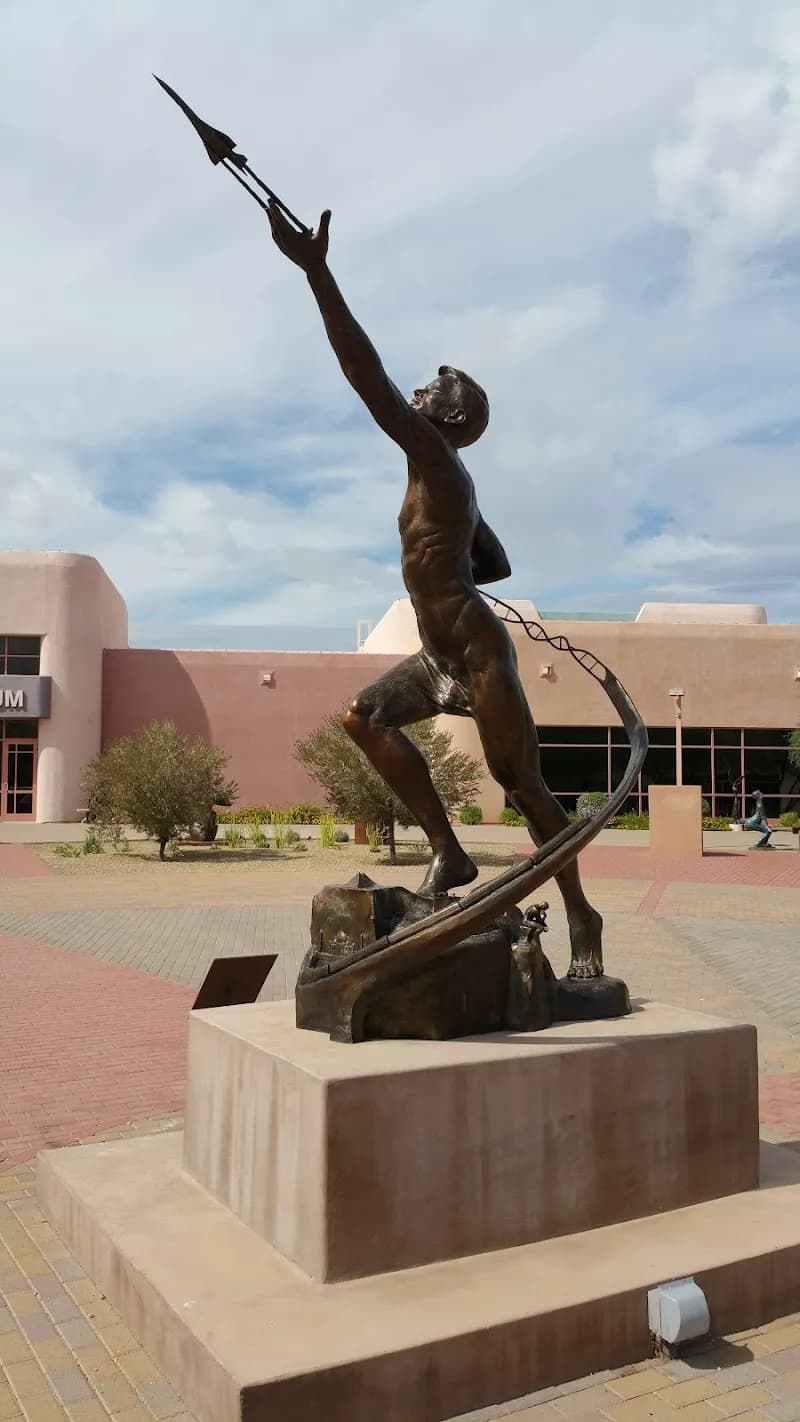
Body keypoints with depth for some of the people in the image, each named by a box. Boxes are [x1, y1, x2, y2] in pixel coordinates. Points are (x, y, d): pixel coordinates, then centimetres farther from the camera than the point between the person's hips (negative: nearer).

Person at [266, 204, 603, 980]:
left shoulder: (435, 461, -10)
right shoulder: (447, 482, 17)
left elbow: (368, 378, -22)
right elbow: (499, 565, 25)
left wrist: (316, 271, -25)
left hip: (479, 658, -9)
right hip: (443, 659, 9)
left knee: (521, 785, -2)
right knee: (364, 716, 3)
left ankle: (581, 918, 12)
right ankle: (446, 849, 2)